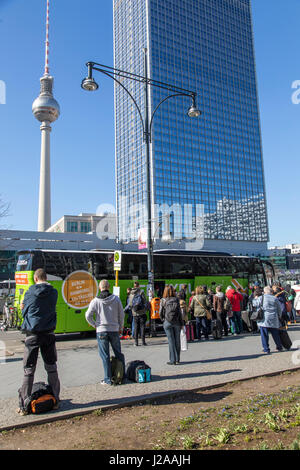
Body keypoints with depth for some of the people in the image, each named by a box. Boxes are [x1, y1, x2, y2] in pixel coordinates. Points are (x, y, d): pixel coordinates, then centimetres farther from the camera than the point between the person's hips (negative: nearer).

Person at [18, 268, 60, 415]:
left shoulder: (30, 292, -6)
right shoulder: (53, 292, -1)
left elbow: (24, 312, 4)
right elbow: (51, 309, 7)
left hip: (32, 335, -2)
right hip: (49, 334, 2)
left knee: (29, 370, 7)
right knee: (51, 368, 13)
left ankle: (24, 406, 11)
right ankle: (55, 401, 20)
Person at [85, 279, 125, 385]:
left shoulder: (95, 301, -8)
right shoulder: (116, 299, -3)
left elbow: (88, 316, -7)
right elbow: (121, 315, 2)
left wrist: (95, 325, 9)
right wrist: (121, 328, 14)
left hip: (101, 331, -2)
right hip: (114, 330, 2)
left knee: (105, 356, 6)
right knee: (118, 354, 15)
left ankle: (108, 379, 11)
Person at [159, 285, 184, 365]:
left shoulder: (163, 300, -3)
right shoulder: (176, 299, -2)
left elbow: (161, 312, -1)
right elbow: (179, 312, -2)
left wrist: (163, 320, 17)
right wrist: (182, 323, 4)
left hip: (167, 322, -1)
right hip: (176, 322, 1)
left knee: (171, 341, 4)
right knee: (177, 340, 11)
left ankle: (172, 360, 7)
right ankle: (177, 359, 19)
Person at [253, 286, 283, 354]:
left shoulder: (261, 298, -3)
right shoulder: (275, 299, 6)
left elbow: (255, 304, 2)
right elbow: (279, 309, 14)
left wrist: (255, 298, 21)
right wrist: (279, 317, 28)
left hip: (264, 319, -3)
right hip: (274, 320, 3)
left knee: (264, 335, 2)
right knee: (275, 334, 16)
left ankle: (266, 349, 3)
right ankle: (279, 347, 30)